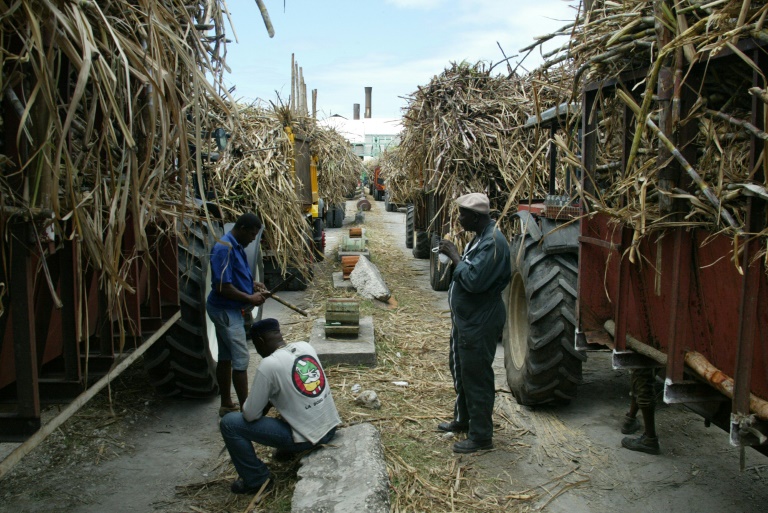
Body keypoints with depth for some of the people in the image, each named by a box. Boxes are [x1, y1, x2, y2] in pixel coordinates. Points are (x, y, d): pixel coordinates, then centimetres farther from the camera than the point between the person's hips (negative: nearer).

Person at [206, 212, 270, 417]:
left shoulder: (236, 246, 9)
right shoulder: (224, 249, -22)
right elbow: (222, 287, -26)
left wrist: (253, 284, 6)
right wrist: (250, 298, -17)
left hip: (229, 310, 10)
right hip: (226, 310, -10)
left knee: (226, 358, 16)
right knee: (240, 359, -7)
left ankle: (226, 404, 26)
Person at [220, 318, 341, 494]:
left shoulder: (268, 365, -17)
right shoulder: (305, 346, 2)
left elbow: (251, 415, -10)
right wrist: (270, 400, 18)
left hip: (307, 438, -7)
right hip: (332, 428, 8)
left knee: (229, 423, -1)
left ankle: (257, 480, 11)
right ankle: (288, 448, 39)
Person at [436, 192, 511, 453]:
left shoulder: (493, 242, -24)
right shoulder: (480, 237, 9)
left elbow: (473, 280, -30)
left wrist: (454, 256, -22)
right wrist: (454, 255, 5)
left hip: (480, 323, -11)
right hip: (466, 319, 11)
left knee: (477, 377, 0)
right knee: (461, 369, 23)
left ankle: (481, 436, 15)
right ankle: (463, 419, 41)